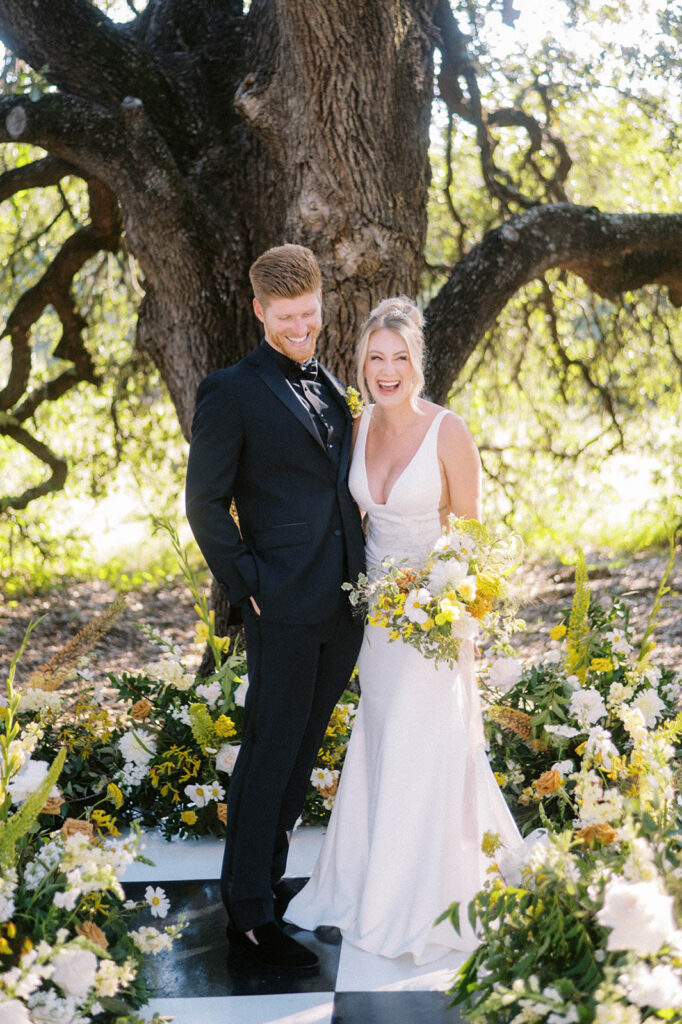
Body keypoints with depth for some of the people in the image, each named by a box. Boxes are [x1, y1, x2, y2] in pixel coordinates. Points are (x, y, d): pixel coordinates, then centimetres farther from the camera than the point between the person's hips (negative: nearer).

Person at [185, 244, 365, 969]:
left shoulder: (330, 388, 13)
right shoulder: (232, 392, -8)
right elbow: (205, 505, -9)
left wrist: (363, 579, 11)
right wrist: (247, 585, -12)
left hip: (343, 607, 7)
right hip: (285, 609, -7)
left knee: (302, 752, 16)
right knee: (270, 754, 0)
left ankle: (266, 877, 31)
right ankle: (249, 913, 11)